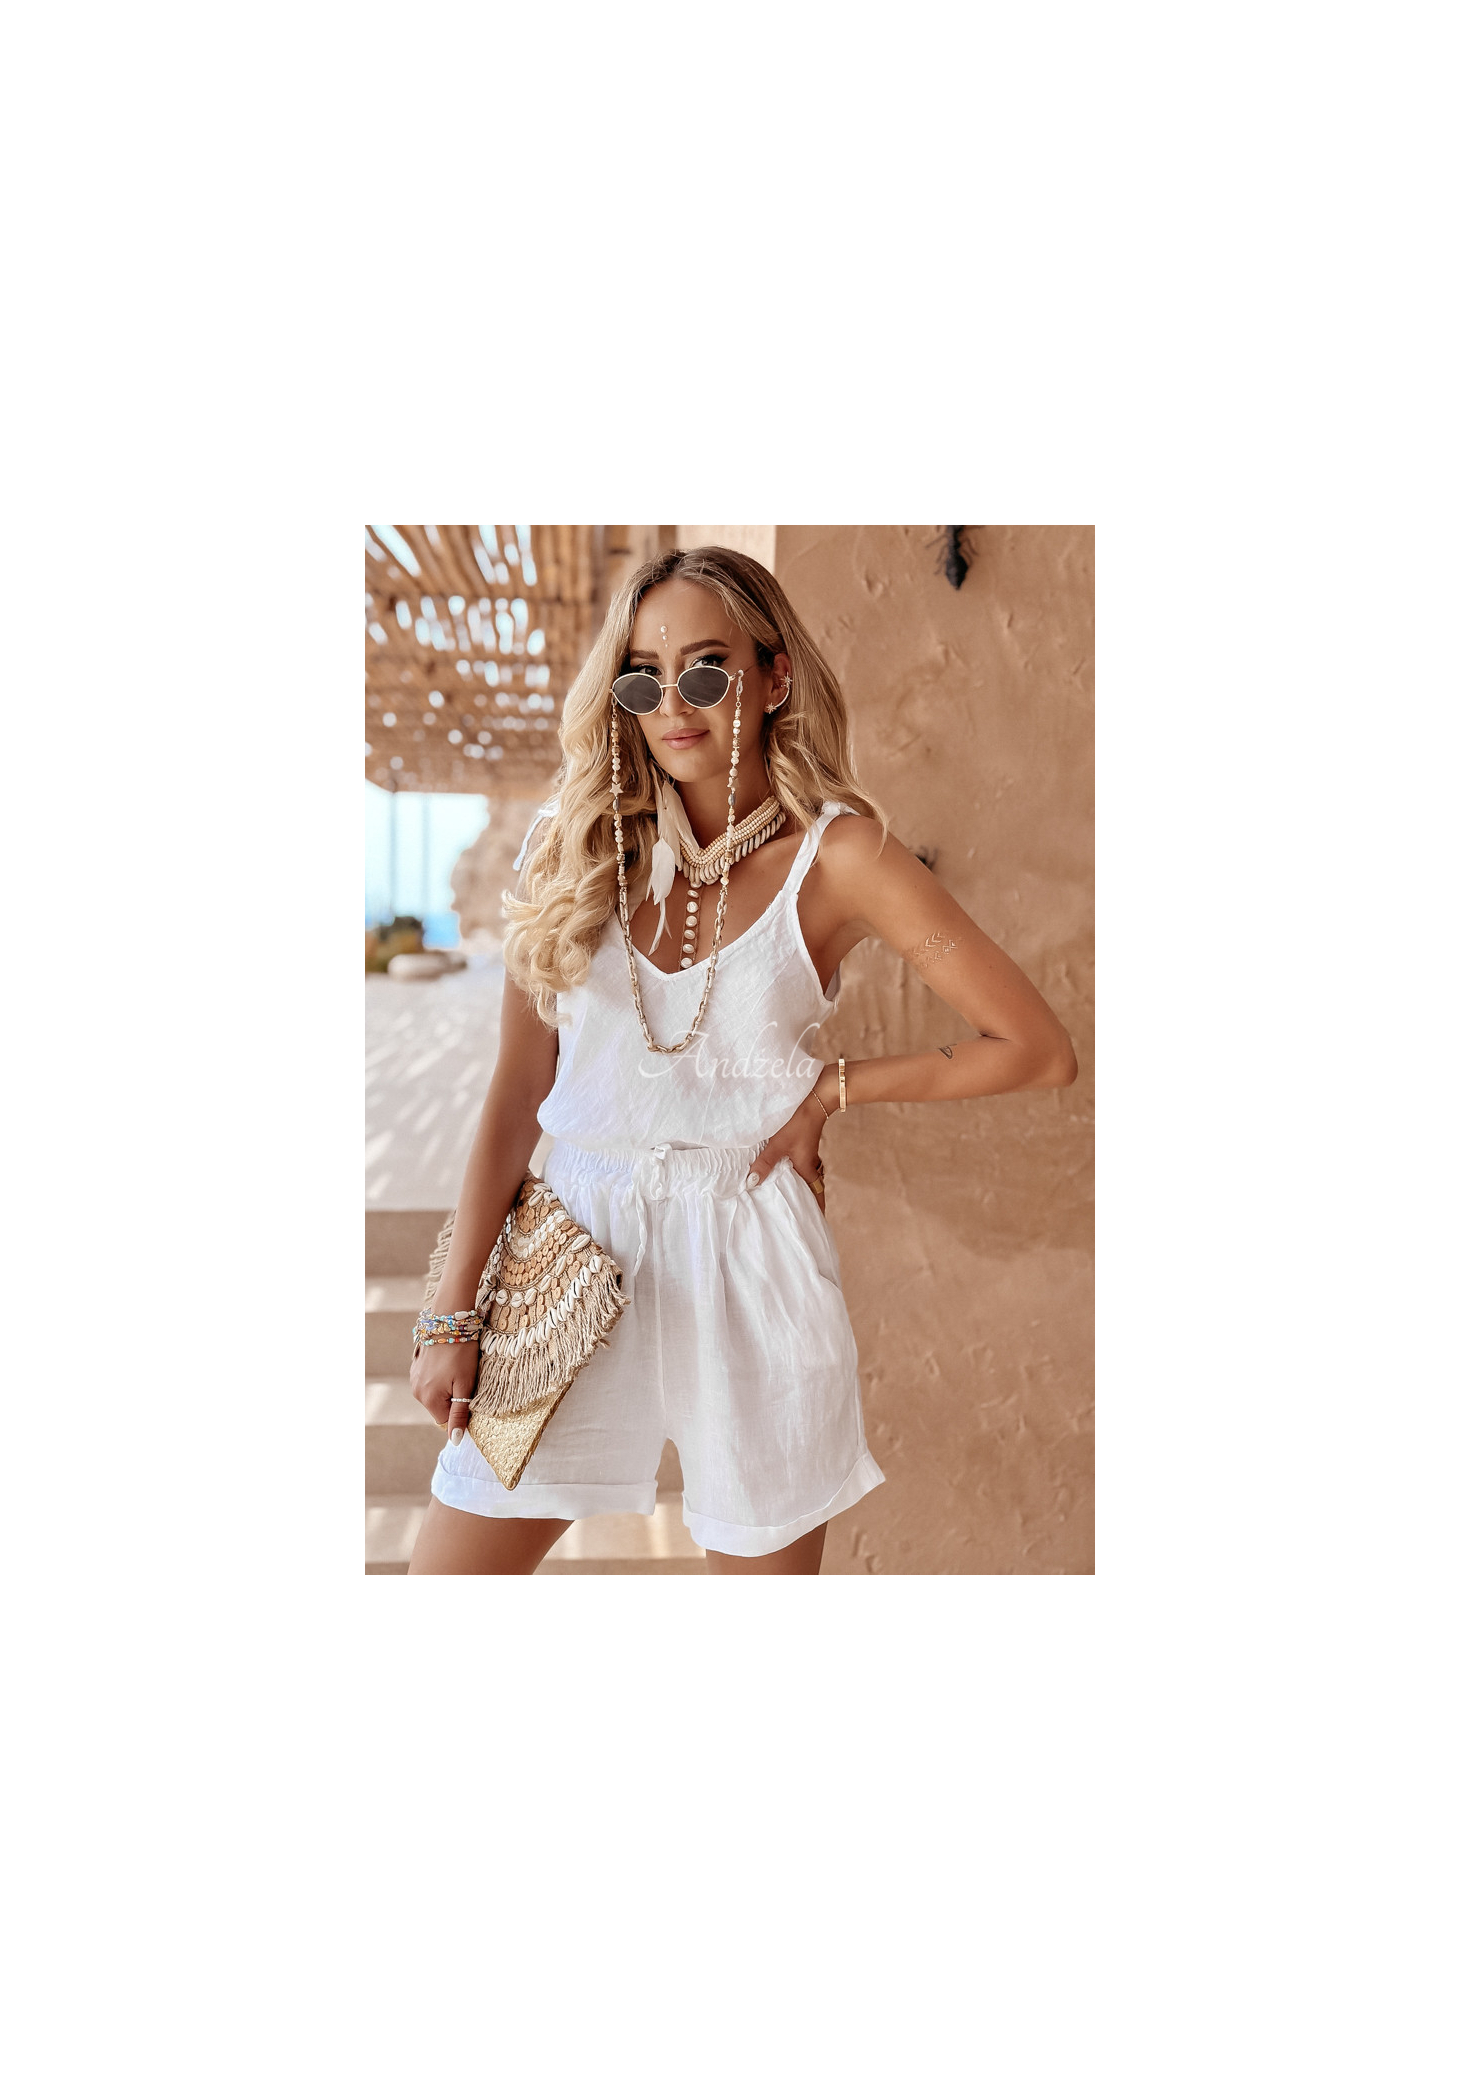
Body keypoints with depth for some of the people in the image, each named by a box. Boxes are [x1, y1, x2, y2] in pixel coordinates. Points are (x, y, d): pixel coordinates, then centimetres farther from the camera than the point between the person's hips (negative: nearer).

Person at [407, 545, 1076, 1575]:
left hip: (745, 1256, -2)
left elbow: (1038, 1048, -7)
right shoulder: (580, 845, 1)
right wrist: (454, 1311, 0)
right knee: (446, 1567, 6)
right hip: (576, 1236, 3)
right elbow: (517, 1089, 1)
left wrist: (833, 1088, -5)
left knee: (763, 1557, 14)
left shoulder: (836, 856, -8)